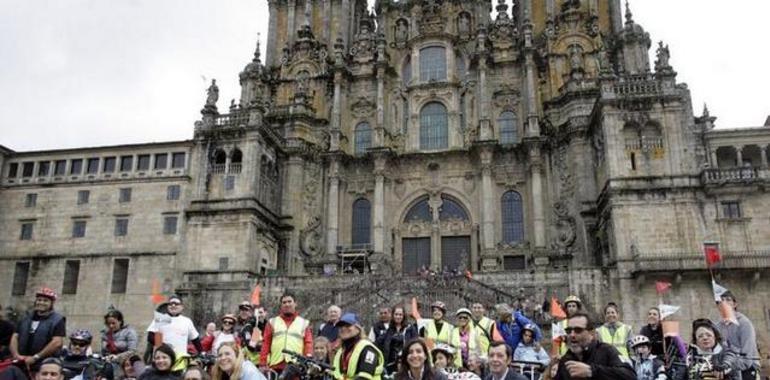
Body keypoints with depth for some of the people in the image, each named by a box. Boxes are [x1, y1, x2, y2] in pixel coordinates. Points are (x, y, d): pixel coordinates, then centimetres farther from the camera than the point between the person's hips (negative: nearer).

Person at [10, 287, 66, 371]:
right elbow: (15, 337, 14)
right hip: (22, 364, 6)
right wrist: (16, 355, -4)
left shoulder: (57, 320, -2)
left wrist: (35, 357, -14)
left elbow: (57, 343, -12)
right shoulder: (26, 319, 18)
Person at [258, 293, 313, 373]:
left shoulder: (304, 323, 14)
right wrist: (263, 364, 0)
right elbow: (266, 343, 9)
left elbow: (308, 342, 4)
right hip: (276, 366, 1)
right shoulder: (272, 322, 16)